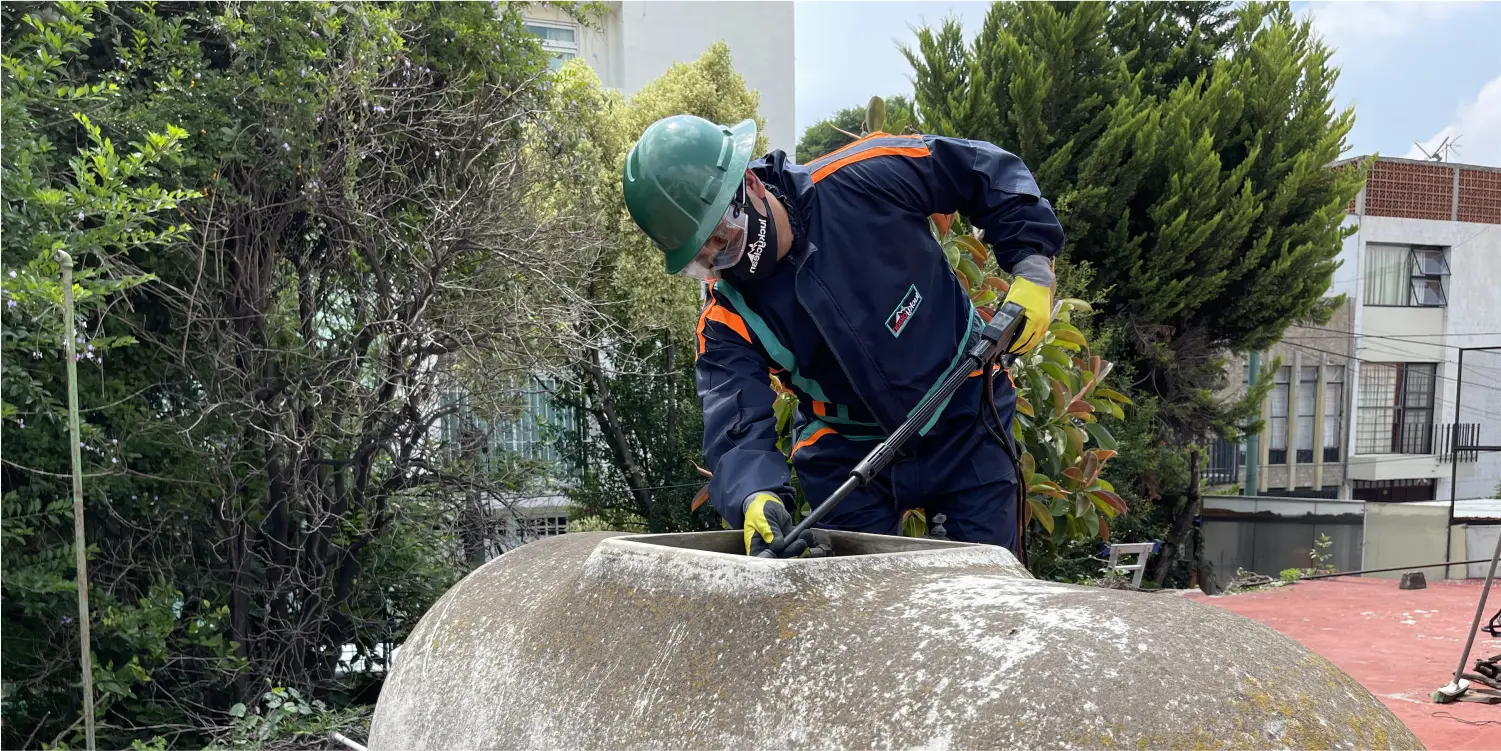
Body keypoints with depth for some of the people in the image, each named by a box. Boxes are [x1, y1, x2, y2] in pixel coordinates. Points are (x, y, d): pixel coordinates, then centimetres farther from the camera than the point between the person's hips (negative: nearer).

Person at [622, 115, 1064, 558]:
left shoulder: (858, 182, -20)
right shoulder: (727, 320, -13)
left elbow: (989, 171, -8)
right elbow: (738, 430, -26)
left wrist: (1033, 268, -13)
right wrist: (756, 498, -47)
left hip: (965, 425, -2)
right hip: (848, 454, 2)